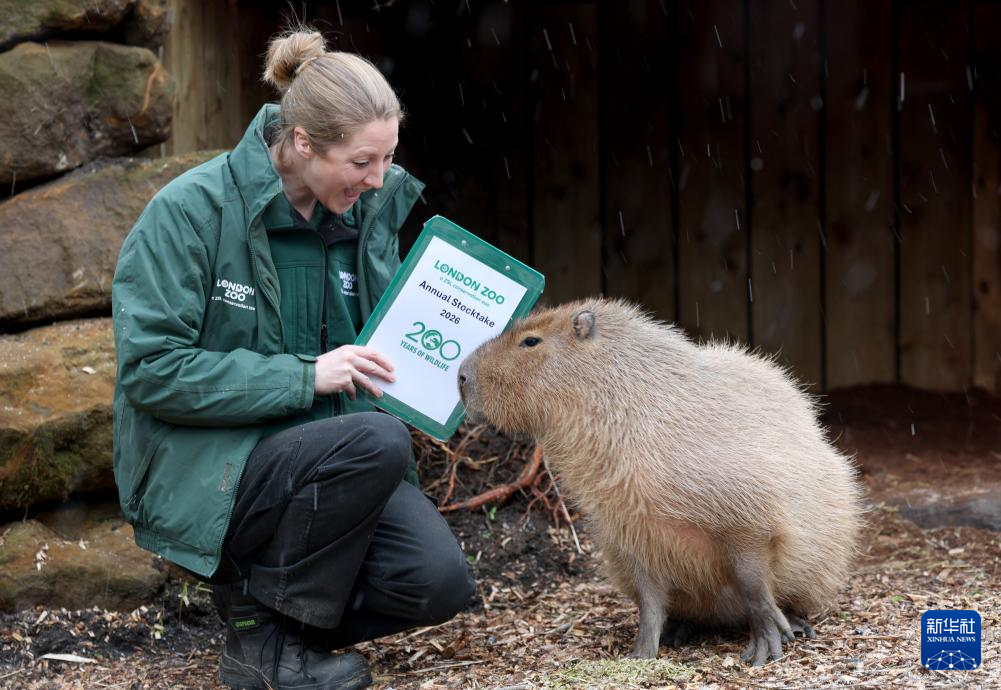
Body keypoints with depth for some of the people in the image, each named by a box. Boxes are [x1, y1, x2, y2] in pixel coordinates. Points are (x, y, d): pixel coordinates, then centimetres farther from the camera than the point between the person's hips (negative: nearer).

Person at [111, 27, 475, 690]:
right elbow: (150, 369, -19)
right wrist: (303, 376, -23)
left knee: (441, 582, -16)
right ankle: (260, 633, -10)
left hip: (330, 451, 6)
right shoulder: (191, 210, -15)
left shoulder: (367, 210, 3)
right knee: (377, 442, -32)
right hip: (203, 469, -6)